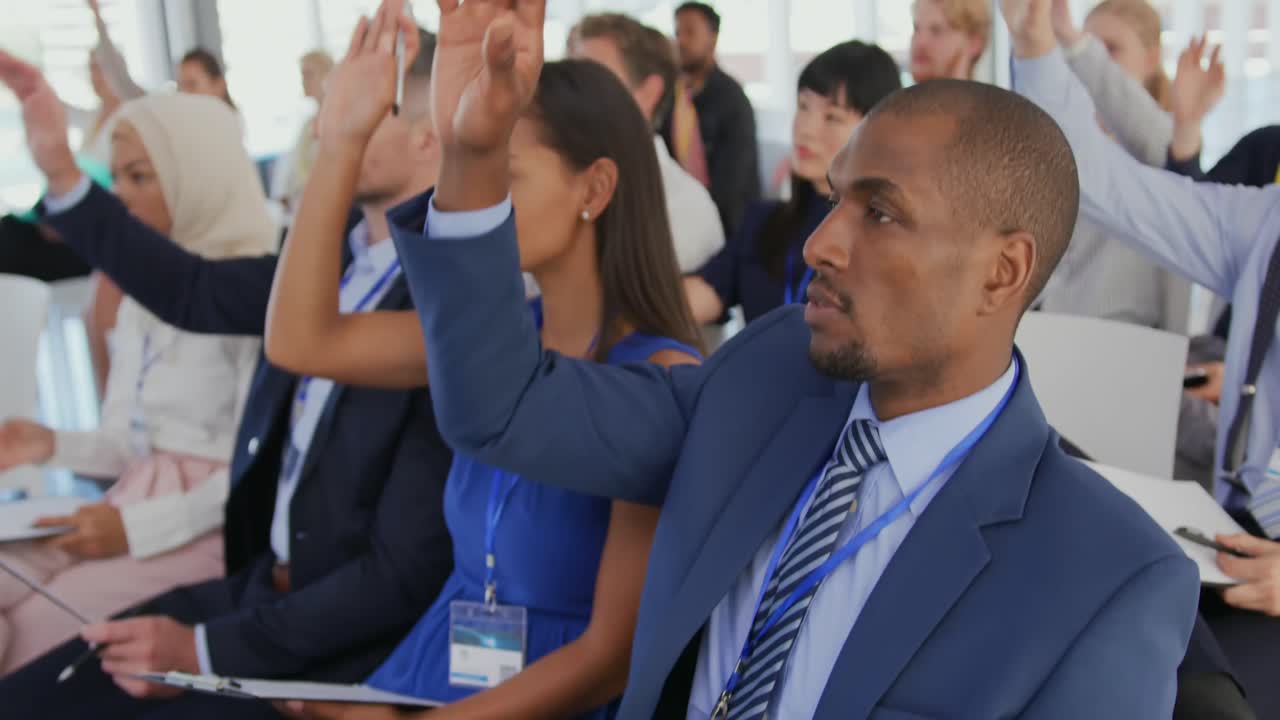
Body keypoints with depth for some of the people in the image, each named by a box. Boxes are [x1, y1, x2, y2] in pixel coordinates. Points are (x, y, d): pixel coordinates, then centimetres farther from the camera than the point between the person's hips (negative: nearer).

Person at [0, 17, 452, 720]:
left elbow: (404, 574, -21)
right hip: (258, 587, 7)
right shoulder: (334, 251, 0)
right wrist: (59, 170, 10)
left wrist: (208, 649, -16)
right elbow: (195, 292, 17)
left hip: (342, 644, -7)